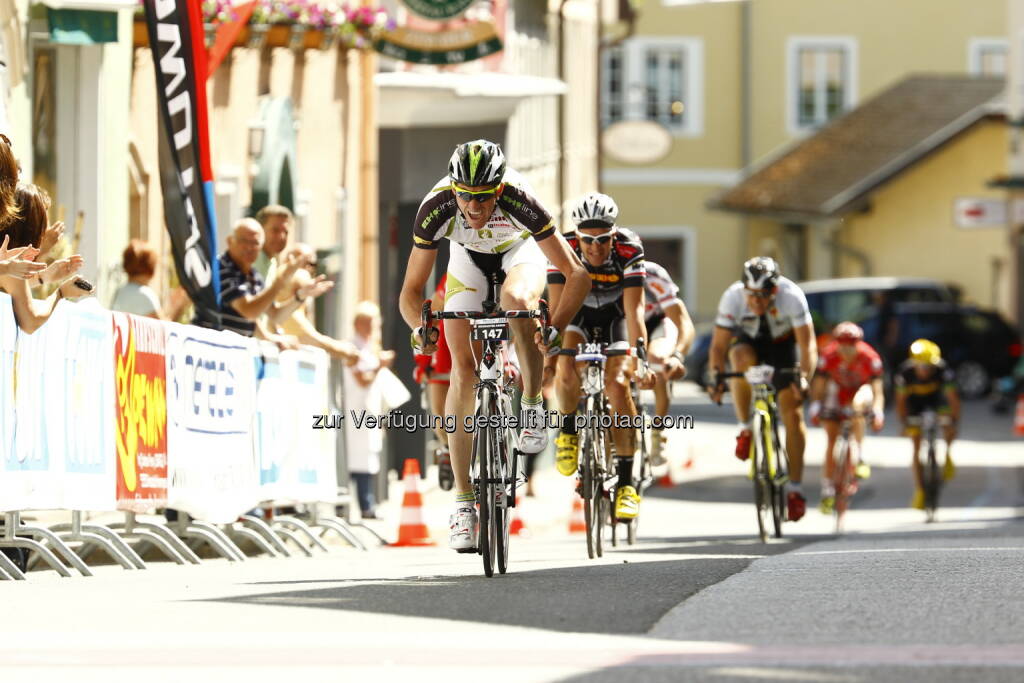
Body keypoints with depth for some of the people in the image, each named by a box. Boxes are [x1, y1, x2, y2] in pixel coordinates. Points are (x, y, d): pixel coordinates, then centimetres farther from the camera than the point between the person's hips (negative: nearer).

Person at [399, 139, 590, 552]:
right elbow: (411, 290, -24)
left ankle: (533, 406, -17)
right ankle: (463, 500, -7)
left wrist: (557, 326, -48)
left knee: (516, 300, -38)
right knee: (462, 368, -11)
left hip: (519, 250, -2)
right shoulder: (436, 208, -34)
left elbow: (576, 274, -33)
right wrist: (419, 327, -45)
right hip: (469, 258, 2)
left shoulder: (519, 200, -39)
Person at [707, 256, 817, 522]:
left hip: (783, 343, 0)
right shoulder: (733, 297, -30)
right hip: (748, 340, 0)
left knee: (793, 413, -11)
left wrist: (803, 376, -49)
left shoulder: (791, 297, -33)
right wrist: (717, 376, -44)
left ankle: (795, 488, -2)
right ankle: (745, 430, -16)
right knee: (742, 359, -36)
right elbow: (718, 345, -27)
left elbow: (808, 345, -33)